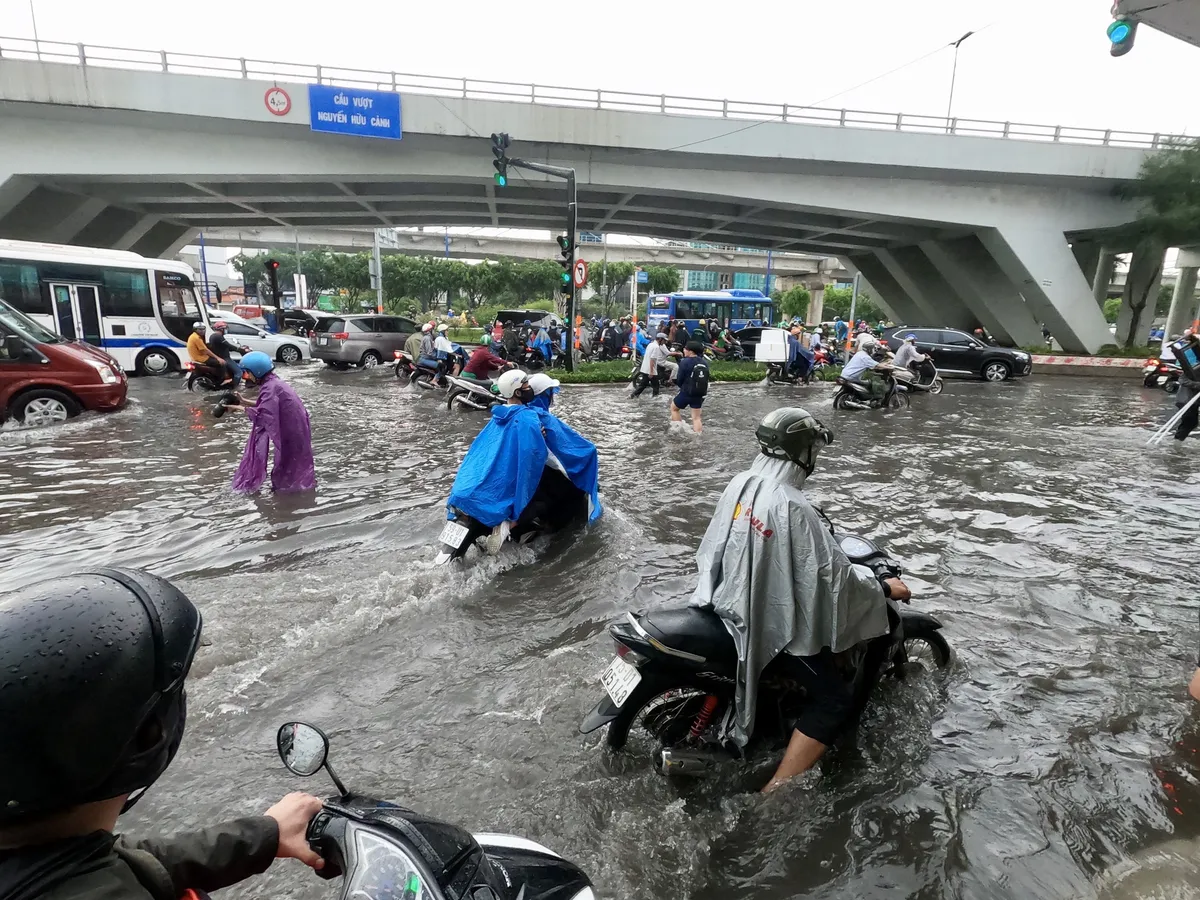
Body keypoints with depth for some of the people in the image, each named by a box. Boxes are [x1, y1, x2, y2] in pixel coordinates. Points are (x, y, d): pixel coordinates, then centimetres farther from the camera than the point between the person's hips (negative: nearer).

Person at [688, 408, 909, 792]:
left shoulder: (740, 484, -4)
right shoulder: (793, 508, -28)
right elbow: (831, 574, -23)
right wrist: (884, 586, -4)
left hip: (730, 603, 9)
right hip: (772, 622, -9)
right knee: (835, 701, 0)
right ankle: (773, 796, -2)